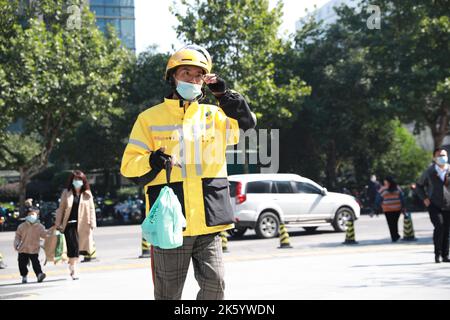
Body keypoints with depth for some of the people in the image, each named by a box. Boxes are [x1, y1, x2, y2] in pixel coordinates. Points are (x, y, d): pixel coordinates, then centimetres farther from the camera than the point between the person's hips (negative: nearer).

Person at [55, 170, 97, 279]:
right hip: (69, 224, -1)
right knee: (73, 246, -10)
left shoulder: (87, 194, 8)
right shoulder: (66, 193, 7)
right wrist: (58, 223, 3)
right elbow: (61, 208, 7)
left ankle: (72, 265, 25)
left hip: (82, 224, 1)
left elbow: (91, 209, 7)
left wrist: (92, 223, -1)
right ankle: (74, 270, -7)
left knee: (77, 247, 6)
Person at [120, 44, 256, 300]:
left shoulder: (214, 116, 14)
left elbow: (247, 123, 1)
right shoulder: (151, 118, 6)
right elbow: (129, 165, 2)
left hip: (207, 222, 2)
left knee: (215, 283, -5)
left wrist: (224, 95, -8)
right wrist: (151, 162, -19)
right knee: (169, 293, 5)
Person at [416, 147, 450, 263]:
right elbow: (419, 186, 13)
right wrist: (424, 198, 0)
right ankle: (437, 253, -10)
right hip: (434, 206, -2)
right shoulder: (429, 172, 1)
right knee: (439, 226, -19)